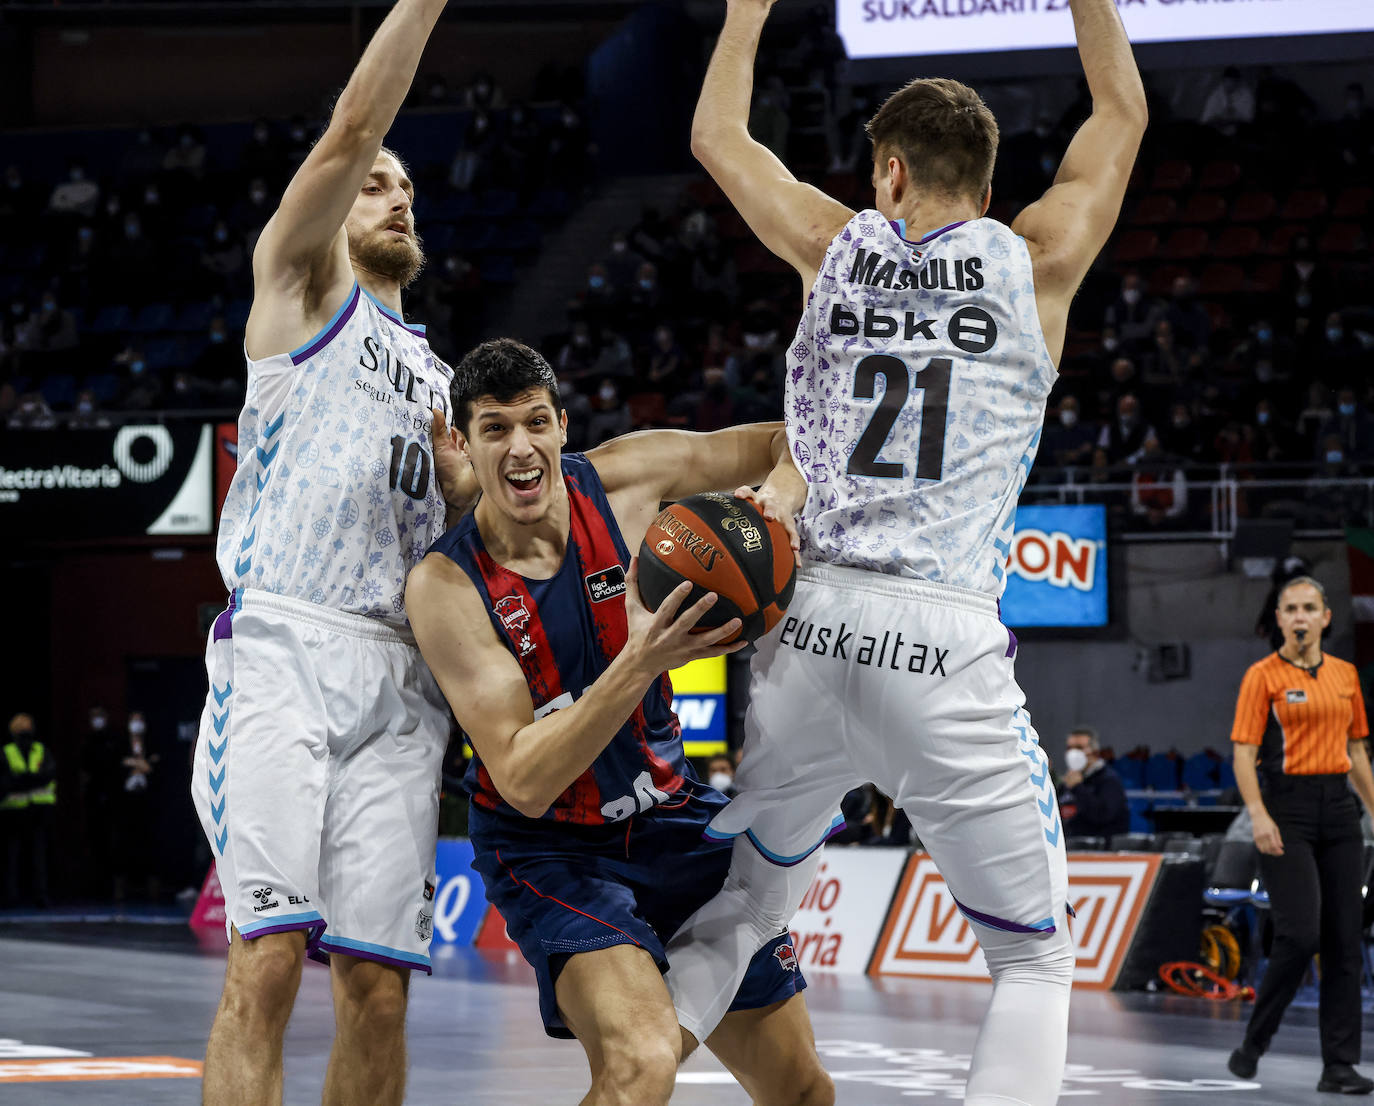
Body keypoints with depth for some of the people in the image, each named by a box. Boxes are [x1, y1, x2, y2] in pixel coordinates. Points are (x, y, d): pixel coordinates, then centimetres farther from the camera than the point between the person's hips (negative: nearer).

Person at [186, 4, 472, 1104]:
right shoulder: (302, 289, 13)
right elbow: (351, 132, -2)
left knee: (378, 986, -3)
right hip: (284, 650, -5)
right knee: (267, 959, -18)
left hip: (400, 681, 5)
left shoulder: (437, 376, 30)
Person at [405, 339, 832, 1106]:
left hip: (674, 819, 5)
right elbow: (524, 782, -26)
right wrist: (639, 663, -39)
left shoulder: (621, 481, -11)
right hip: (550, 847, -5)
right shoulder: (445, 587, -20)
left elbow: (792, 443, 1)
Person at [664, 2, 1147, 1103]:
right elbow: (1122, 113, 24)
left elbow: (716, 134, 29)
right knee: (1035, 960, 8)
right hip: (947, 646, -3)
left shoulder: (837, 248, 11)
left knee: (733, 917, 22)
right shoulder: (1035, 262, 6)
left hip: (810, 629, 3)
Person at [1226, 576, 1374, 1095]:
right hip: (1287, 809, -5)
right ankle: (1253, 1043, 4)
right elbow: (1244, 754, -7)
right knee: (1299, 934, -15)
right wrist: (1257, 814, -20)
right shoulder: (1263, 676, -2)